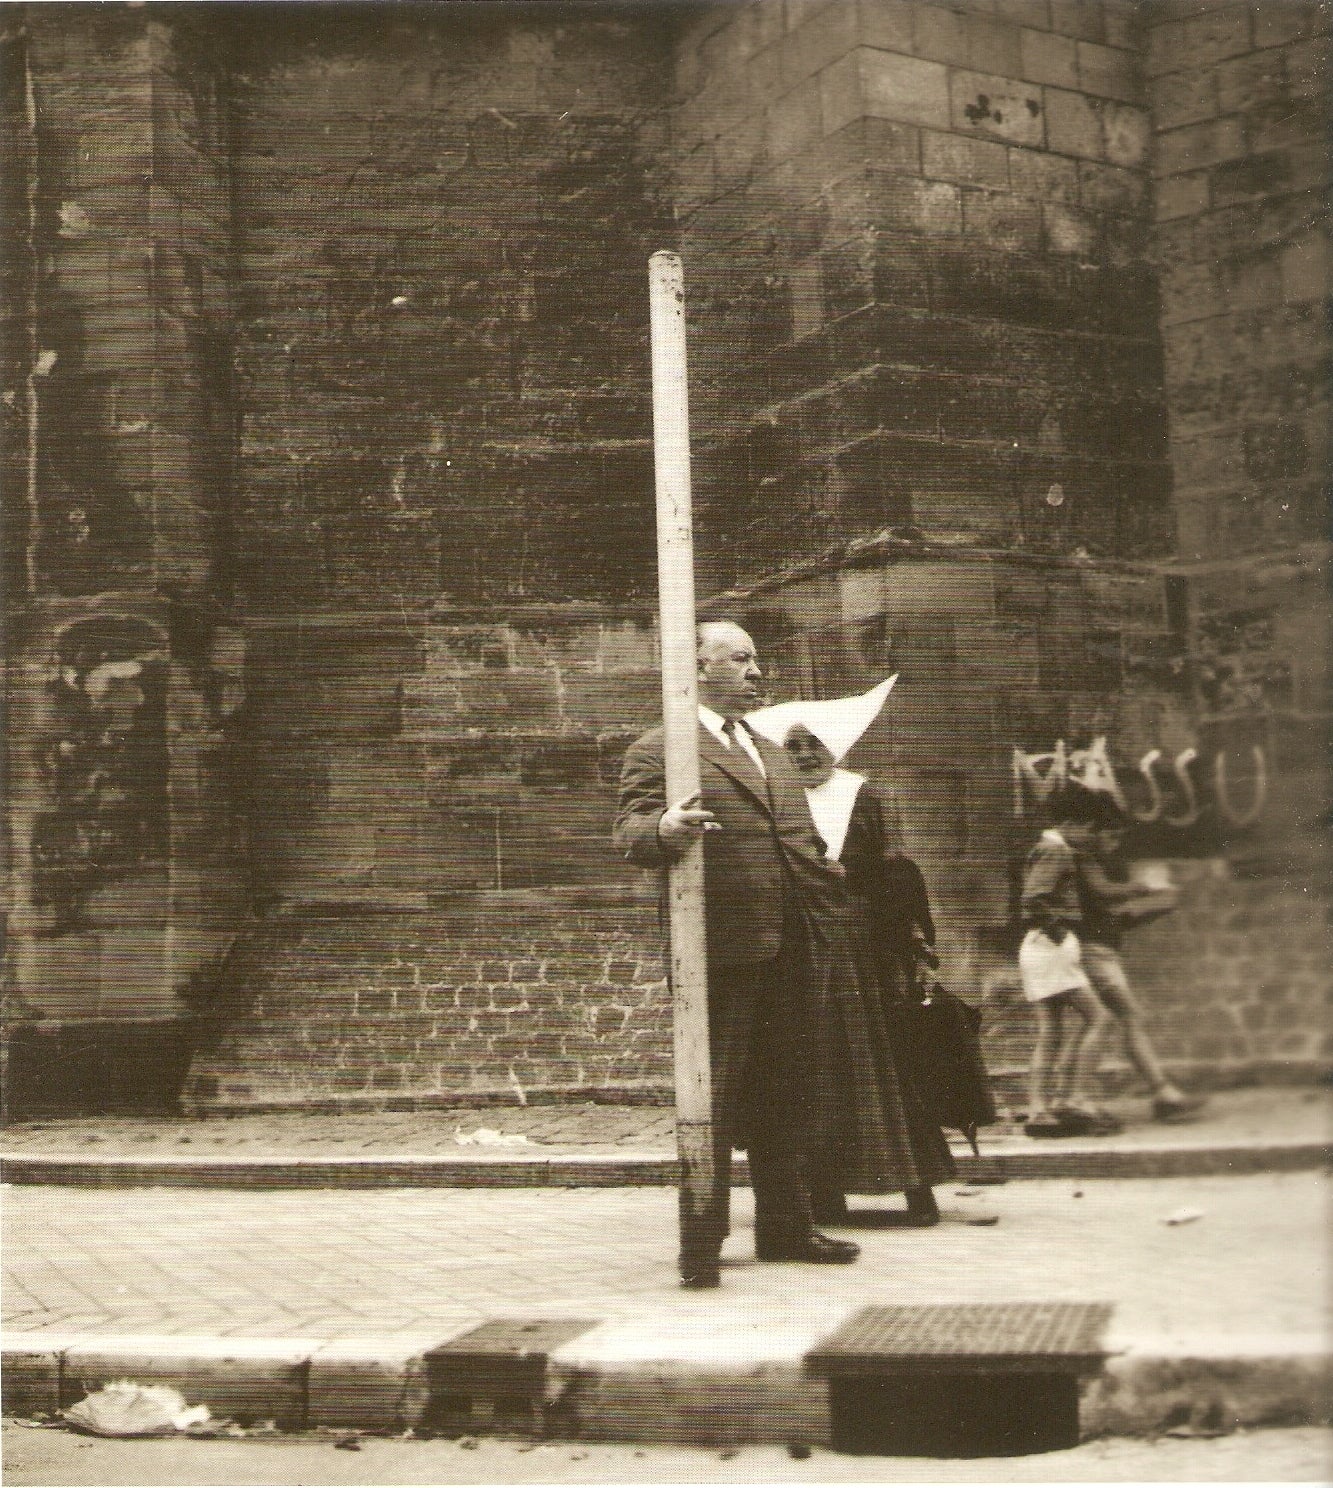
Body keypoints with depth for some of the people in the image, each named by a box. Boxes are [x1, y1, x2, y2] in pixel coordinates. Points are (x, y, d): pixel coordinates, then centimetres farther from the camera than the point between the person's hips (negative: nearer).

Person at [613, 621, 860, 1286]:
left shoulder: (771, 753, 23)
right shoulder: (658, 750, -2)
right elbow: (630, 832, -13)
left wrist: (829, 893, 15)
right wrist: (665, 828, -34)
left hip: (788, 952, 8)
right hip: (719, 951, -7)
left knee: (783, 1094, 13)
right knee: (711, 1096, -4)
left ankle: (786, 1225, 23)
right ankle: (701, 1241, 3)